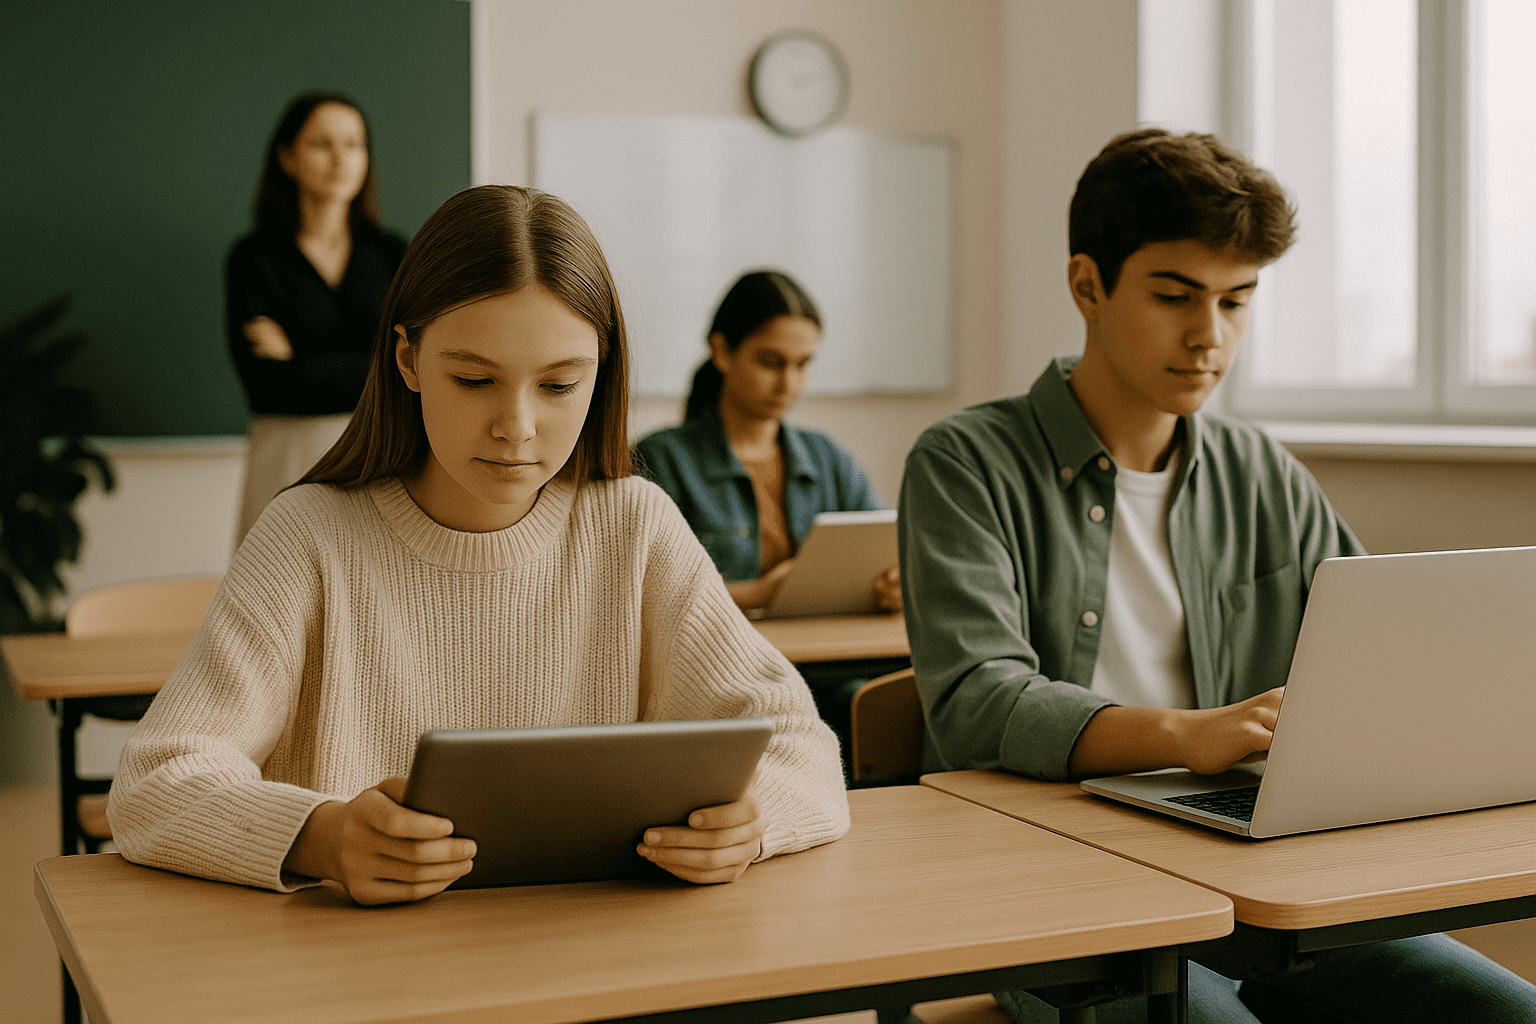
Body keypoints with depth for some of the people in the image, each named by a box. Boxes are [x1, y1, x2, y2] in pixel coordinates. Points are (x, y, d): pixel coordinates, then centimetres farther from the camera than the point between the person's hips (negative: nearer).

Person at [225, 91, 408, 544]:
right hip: (293, 465, -2)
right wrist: (379, 369, -7)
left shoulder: (391, 254, 8)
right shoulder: (254, 258, 0)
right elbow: (268, 384, -11)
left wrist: (301, 364, -6)